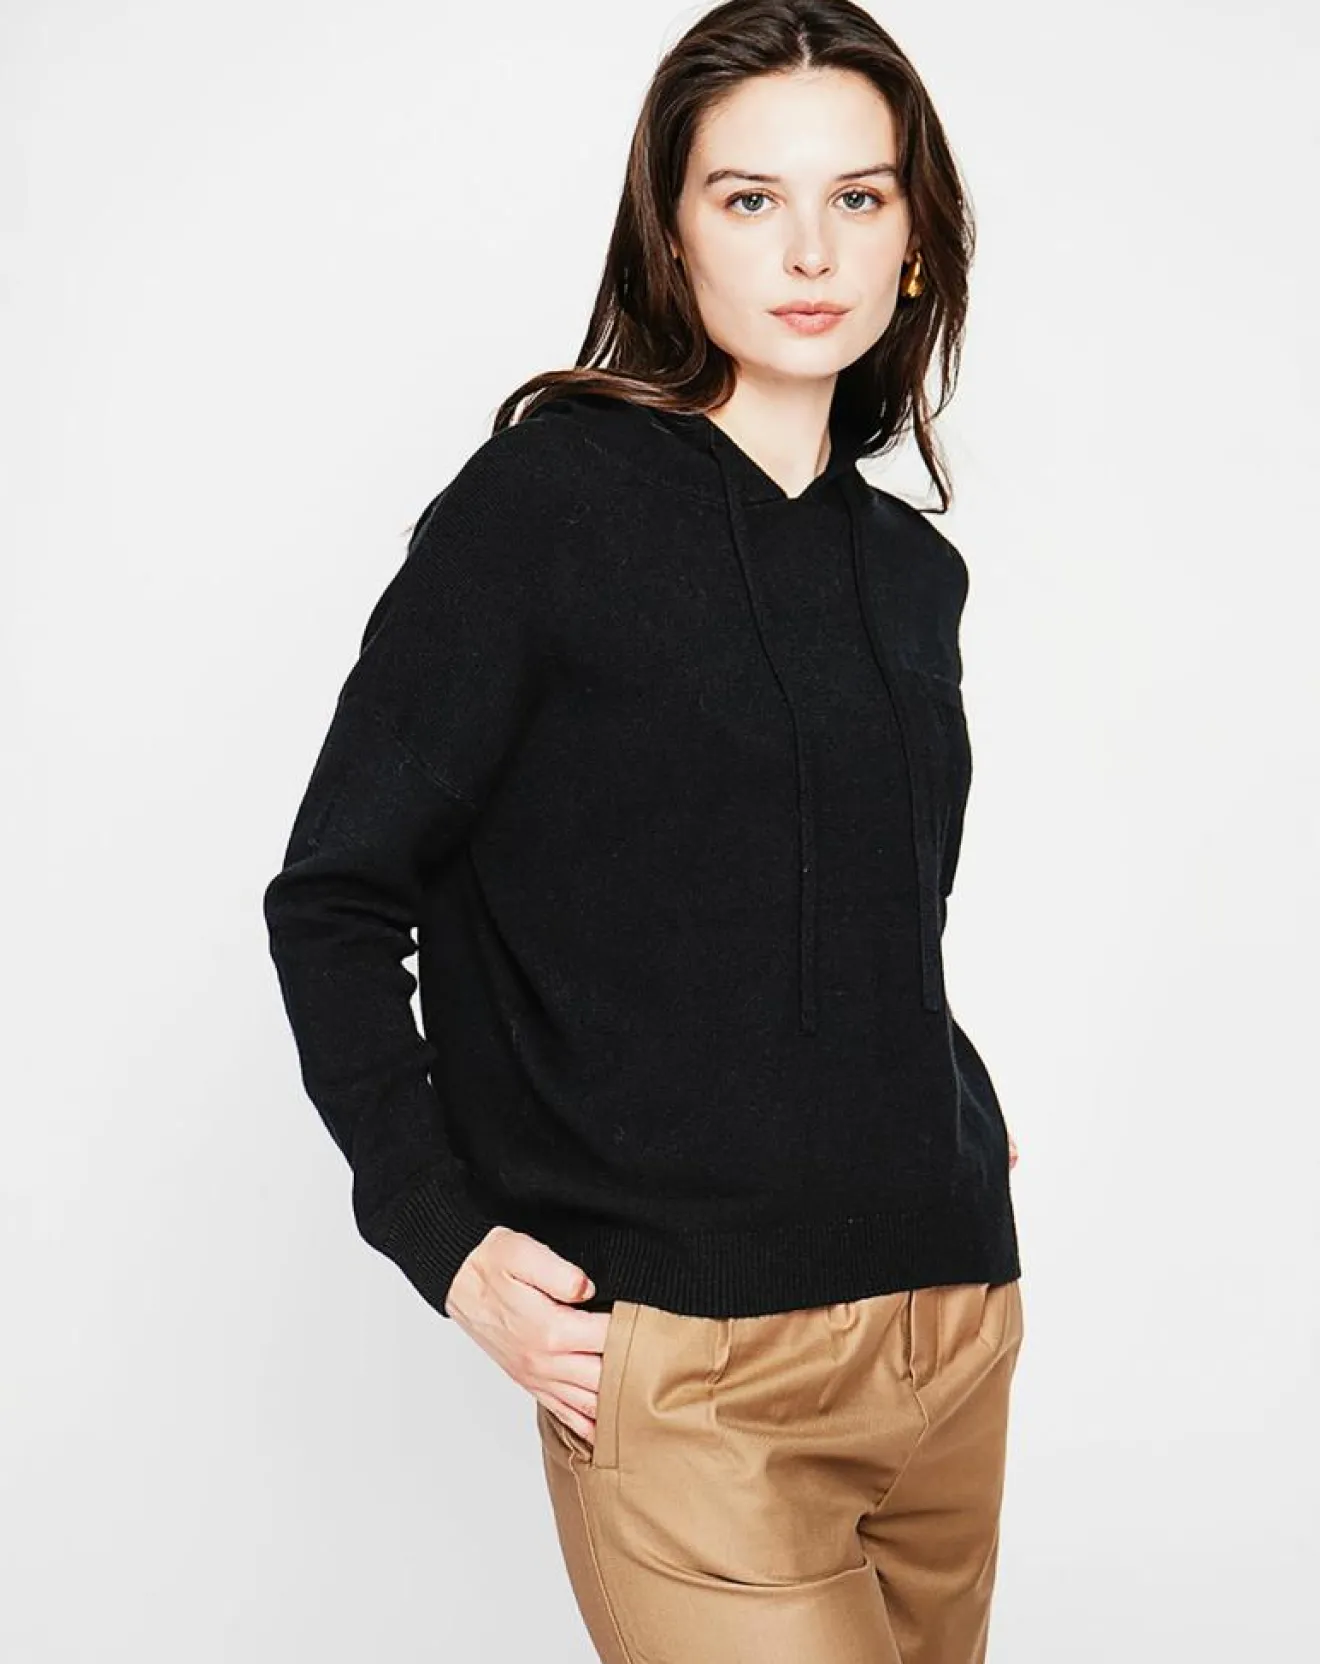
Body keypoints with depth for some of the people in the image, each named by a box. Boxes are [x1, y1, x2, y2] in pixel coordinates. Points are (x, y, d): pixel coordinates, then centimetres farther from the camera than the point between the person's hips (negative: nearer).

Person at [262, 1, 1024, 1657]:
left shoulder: (912, 569, 12)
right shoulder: (550, 498, -5)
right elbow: (333, 896, -4)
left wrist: (962, 1135, 8)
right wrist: (444, 1238, -11)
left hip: (952, 1320, 6)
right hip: (691, 1363, -6)